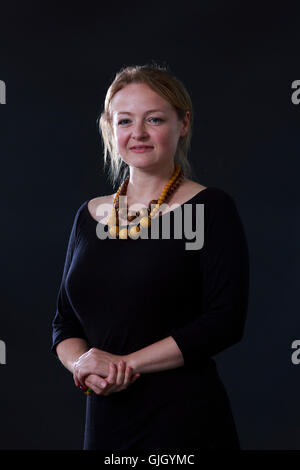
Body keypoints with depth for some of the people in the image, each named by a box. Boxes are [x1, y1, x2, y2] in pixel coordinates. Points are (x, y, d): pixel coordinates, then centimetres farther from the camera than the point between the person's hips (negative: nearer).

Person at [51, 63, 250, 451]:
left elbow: (225, 321, -14)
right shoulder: (90, 215, 8)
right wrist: (82, 365, -10)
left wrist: (126, 362, -16)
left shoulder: (211, 209, -6)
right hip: (104, 421, 5)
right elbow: (64, 321, 12)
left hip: (186, 422, -4)